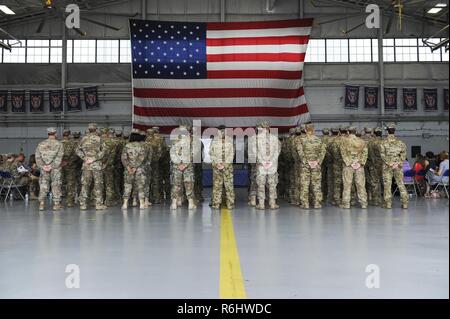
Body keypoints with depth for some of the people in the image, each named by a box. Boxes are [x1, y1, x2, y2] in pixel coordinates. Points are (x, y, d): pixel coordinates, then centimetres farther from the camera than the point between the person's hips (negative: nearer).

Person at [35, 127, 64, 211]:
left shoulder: (41, 144, 8)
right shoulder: (59, 144, -2)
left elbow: (37, 157, 1)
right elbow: (59, 157, -12)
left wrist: (42, 166, -4)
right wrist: (52, 166, -12)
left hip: (44, 169, 3)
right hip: (55, 169, -3)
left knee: (43, 186, 8)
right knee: (56, 186, 3)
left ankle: (41, 204, 6)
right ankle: (56, 204, 3)